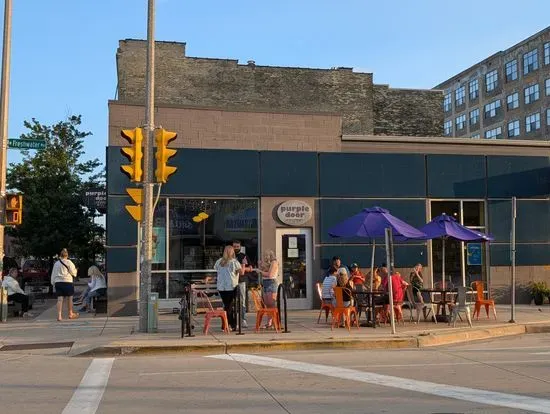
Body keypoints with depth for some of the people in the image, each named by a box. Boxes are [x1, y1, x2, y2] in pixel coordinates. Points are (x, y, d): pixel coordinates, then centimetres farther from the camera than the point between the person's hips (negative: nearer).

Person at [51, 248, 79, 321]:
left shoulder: (56, 263, 9)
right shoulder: (68, 262, -4)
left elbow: (53, 275, 12)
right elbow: (73, 272, -2)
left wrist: (53, 283, 18)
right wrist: (75, 270, 19)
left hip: (58, 282, 3)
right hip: (67, 282, -3)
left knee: (60, 299, 0)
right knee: (69, 298, 11)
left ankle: (59, 315, -8)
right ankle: (70, 314, 23)